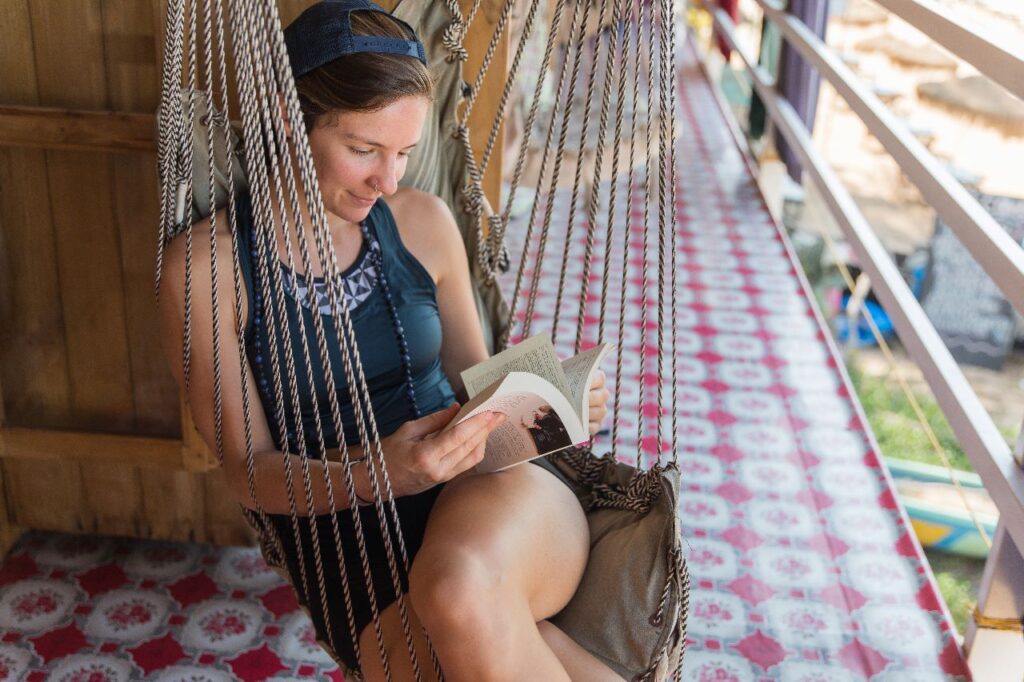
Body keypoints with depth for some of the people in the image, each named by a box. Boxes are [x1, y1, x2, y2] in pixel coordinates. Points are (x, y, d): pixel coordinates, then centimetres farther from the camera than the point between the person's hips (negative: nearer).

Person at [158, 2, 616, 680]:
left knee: (460, 591, -35)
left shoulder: (423, 221, 6)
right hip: (349, 536, -1)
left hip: (493, 489, 2)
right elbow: (250, 472, -4)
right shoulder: (205, 267, -4)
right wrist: (379, 475, -23)